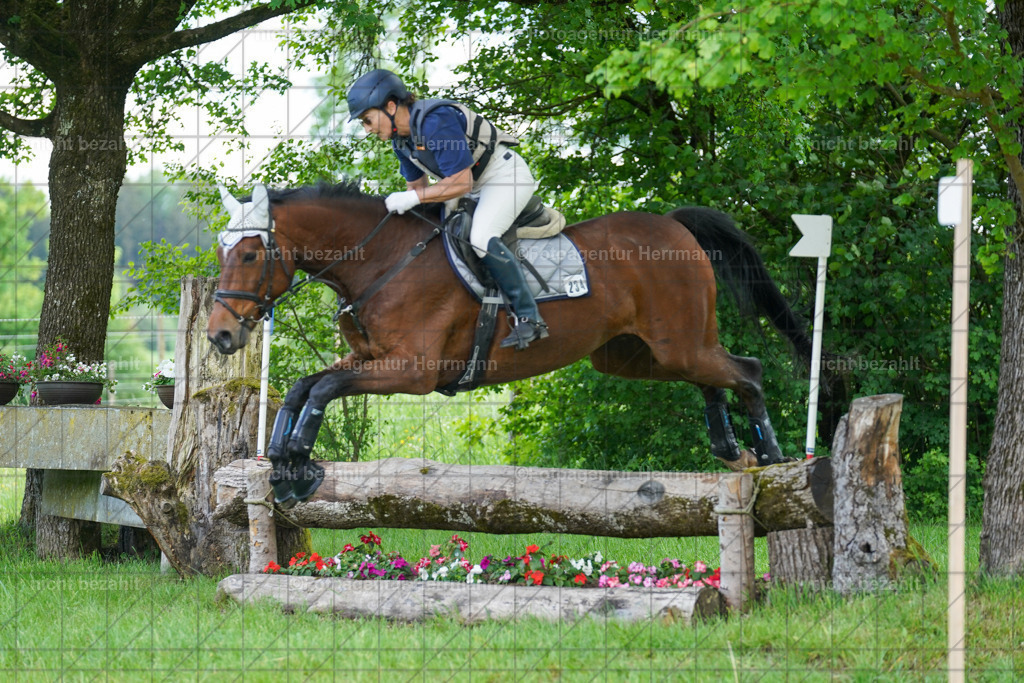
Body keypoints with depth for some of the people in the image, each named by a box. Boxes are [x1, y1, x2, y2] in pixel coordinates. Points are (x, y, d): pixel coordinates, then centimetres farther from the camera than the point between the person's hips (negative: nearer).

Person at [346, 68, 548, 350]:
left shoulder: (436, 121, -29)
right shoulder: (401, 138, 1)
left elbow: (461, 183, -28)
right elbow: (417, 185, 14)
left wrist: (413, 199, -28)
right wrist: (401, 205, -1)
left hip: (506, 173, -11)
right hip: (477, 187, 11)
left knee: (481, 238, -29)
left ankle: (529, 318, -25)